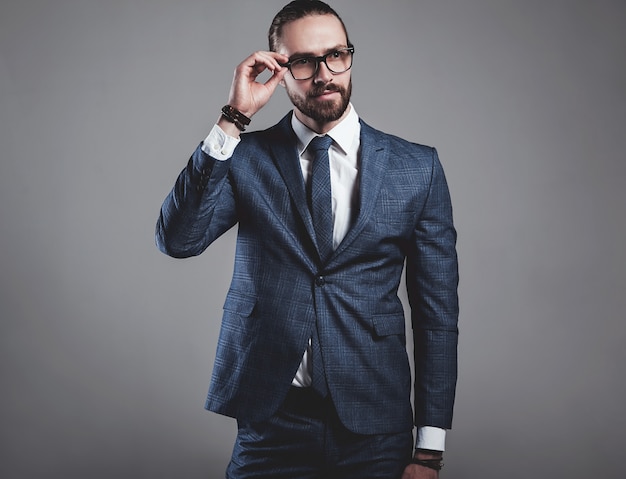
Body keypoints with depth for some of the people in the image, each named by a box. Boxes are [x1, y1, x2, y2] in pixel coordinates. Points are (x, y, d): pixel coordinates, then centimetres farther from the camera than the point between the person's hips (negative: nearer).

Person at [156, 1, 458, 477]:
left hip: (374, 431, 1)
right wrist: (233, 118, -18)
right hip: (270, 422, 0)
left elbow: (438, 313, 1)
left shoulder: (416, 168, 1)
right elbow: (178, 239, -14)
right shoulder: (247, 157, 1)